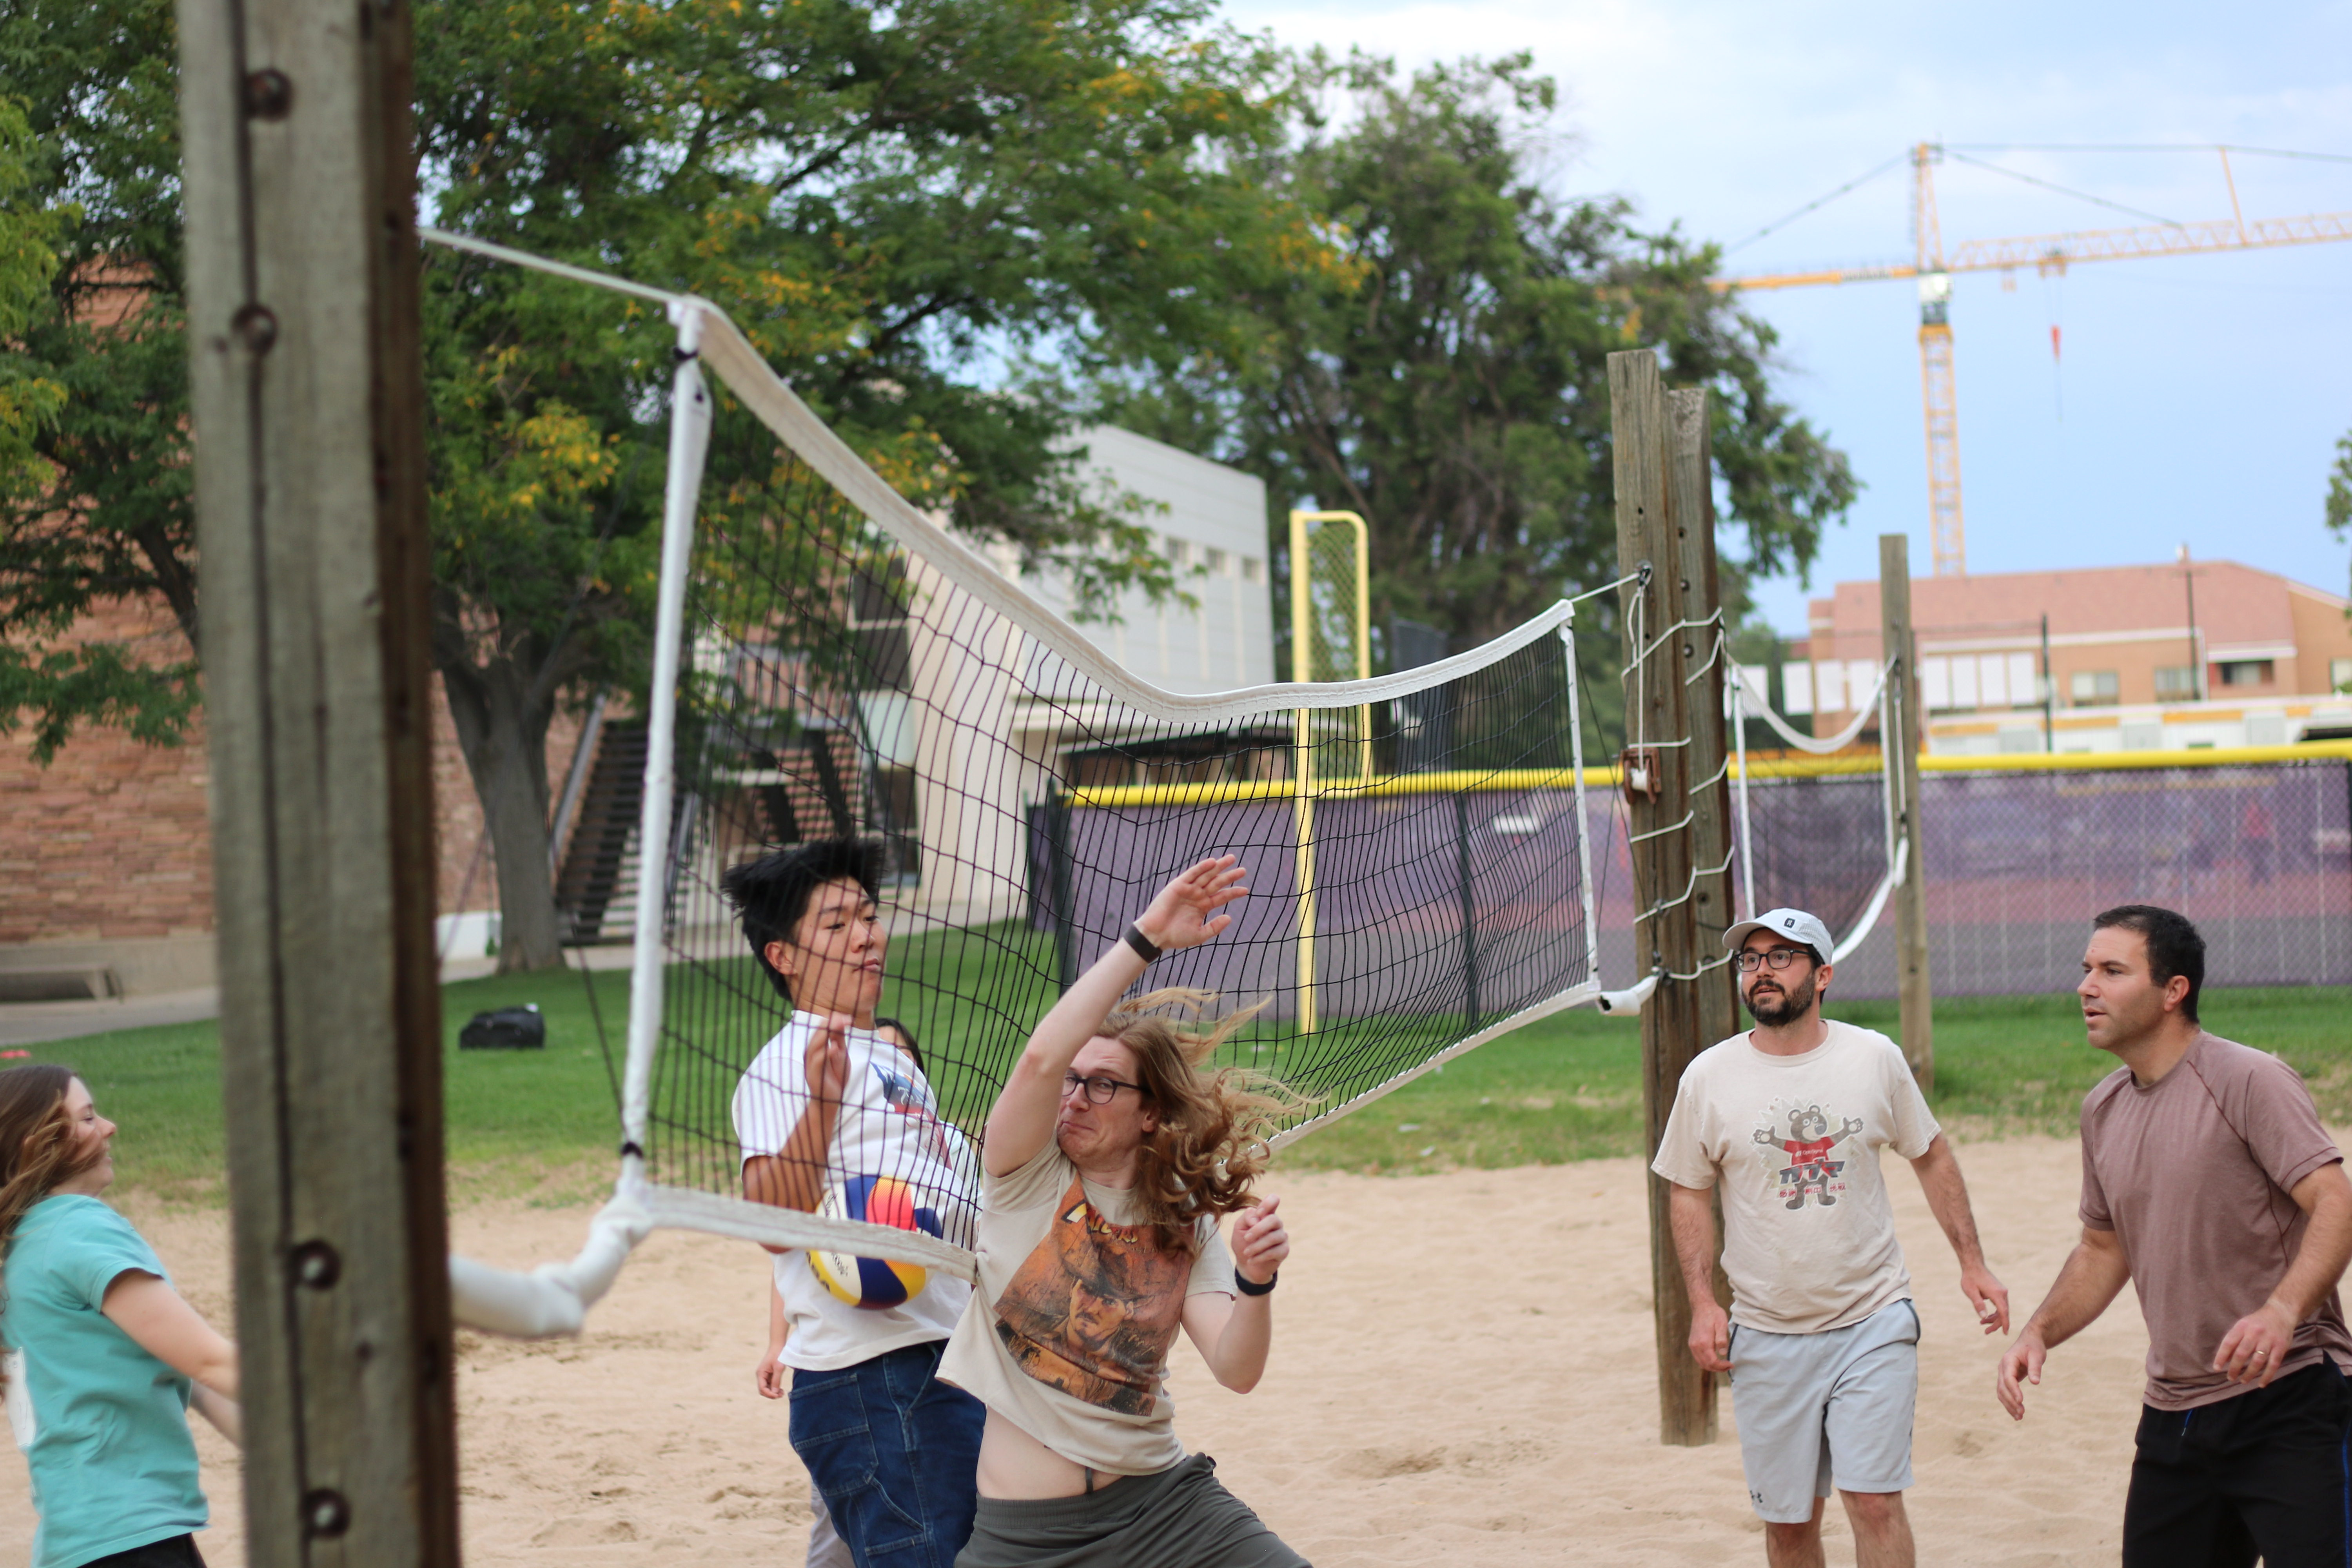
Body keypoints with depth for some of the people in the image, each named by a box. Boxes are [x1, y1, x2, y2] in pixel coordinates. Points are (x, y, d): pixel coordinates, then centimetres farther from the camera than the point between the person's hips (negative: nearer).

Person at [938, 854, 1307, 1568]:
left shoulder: (1185, 1228, 4)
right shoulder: (1029, 1177, -4)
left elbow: (1236, 1370, -7)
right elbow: (1042, 1058, -23)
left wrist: (1256, 1284, -26)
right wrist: (1146, 939, -26)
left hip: (1159, 1501, 2)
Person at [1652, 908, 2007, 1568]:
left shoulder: (1876, 1058, 0)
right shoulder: (1708, 1078, -1)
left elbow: (1931, 1156, 12)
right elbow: (1688, 1190, 8)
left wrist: (1971, 1262, 7)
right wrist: (1702, 1302, -2)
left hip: (1874, 1323, -1)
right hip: (1767, 1339, 1)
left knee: (1876, 1502, -9)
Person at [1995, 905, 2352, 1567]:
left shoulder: (2250, 1080, -10)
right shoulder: (2103, 1109, 13)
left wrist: (2282, 1310, -36)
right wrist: (2038, 1333, 7)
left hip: (2288, 1396, -7)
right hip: (2174, 1412, 7)